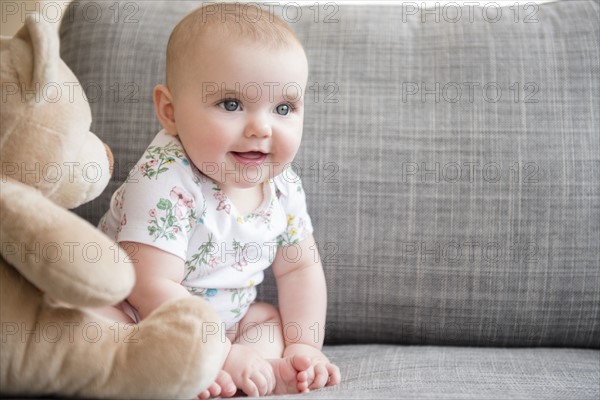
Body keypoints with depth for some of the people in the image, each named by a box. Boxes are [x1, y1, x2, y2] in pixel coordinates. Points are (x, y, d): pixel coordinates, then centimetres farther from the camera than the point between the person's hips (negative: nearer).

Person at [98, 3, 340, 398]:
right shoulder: (165, 183, -32)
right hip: (134, 319, -6)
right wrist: (229, 356, -33)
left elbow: (300, 268, 2)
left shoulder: (283, 187, -10)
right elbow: (151, 289, -34)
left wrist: (305, 346, -11)